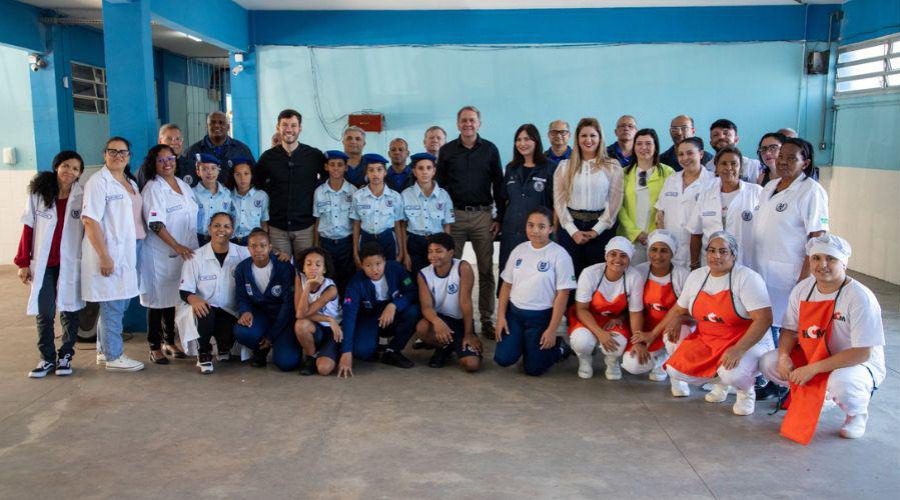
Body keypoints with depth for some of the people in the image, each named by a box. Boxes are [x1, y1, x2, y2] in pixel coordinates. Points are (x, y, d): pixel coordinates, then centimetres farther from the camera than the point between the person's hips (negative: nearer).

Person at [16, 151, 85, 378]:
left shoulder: (82, 196, -2)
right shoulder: (38, 194, 1)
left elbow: (88, 230, 1)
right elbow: (28, 229, 3)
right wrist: (24, 262, 1)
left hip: (71, 264, -1)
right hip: (43, 264, 1)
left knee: (69, 310, 6)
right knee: (44, 313, 2)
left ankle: (65, 356, 19)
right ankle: (47, 358, 14)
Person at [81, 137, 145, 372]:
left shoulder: (131, 184, 15)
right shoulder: (98, 182, -10)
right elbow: (90, 221, -17)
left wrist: (137, 248, 11)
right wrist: (104, 256, -20)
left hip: (128, 253, 8)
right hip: (109, 255, -8)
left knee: (119, 304, 14)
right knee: (112, 306, -2)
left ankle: (106, 350, 25)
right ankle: (114, 357, 7)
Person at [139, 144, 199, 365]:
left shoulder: (184, 185, 11)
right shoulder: (153, 188, -9)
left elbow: (193, 218, 18)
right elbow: (156, 224, -17)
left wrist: (192, 247, 12)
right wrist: (177, 246, -22)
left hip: (185, 252, 6)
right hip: (162, 253, -6)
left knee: (174, 299, 13)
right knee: (158, 301, 1)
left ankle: (170, 342, 25)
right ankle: (155, 347, 10)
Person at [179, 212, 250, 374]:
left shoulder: (243, 254, -1)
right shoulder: (196, 257, -4)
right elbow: (185, 291, -4)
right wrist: (194, 300, -27)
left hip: (230, 312, 1)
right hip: (205, 310, -1)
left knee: (227, 337, -29)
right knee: (205, 312, -36)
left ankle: (224, 348, 14)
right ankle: (204, 355, -9)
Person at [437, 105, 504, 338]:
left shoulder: (490, 149, 6)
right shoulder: (447, 151, 6)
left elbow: (498, 184, 7)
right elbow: (439, 185, 8)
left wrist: (499, 217, 2)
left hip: (483, 215, 0)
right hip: (454, 214, 0)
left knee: (486, 269, 2)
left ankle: (487, 319, 8)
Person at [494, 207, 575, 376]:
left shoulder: (559, 255, -11)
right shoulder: (518, 250, 3)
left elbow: (562, 295, -11)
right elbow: (507, 285, 8)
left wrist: (552, 330, -14)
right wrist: (500, 316, 0)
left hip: (541, 316, -4)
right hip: (514, 312, 4)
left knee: (533, 368, -2)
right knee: (503, 359, -6)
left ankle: (558, 348, 27)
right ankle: (523, 342, 26)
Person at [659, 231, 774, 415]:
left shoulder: (747, 278, -14)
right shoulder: (696, 276, 5)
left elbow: (764, 318, -22)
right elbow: (679, 309, 18)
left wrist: (739, 349, -31)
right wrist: (675, 320, -6)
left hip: (747, 342, -6)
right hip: (705, 340, 6)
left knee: (731, 373, -35)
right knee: (675, 370, -13)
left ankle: (746, 391, 4)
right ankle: (719, 380, 16)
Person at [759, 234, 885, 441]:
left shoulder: (860, 298, -24)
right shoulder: (802, 289, -5)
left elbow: (862, 353, -27)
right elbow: (790, 329, 4)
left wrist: (813, 369, -30)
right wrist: (784, 356, -18)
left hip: (858, 365, -6)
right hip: (811, 358, 6)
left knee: (841, 382, -39)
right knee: (768, 362, -11)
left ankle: (857, 413, -1)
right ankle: (817, 396, 13)